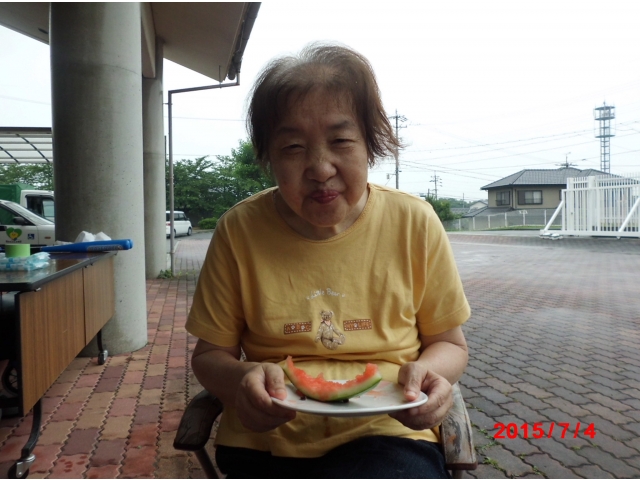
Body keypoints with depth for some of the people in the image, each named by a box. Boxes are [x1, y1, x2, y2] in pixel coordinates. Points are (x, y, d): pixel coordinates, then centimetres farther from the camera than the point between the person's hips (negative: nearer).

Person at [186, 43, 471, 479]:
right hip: (266, 440, 2)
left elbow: (449, 343, 9)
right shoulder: (240, 230, -2)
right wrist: (241, 378, -17)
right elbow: (210, 353, 6)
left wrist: (430, 373, -15)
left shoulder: (414, 223, -2)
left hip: (386, 432, -1)